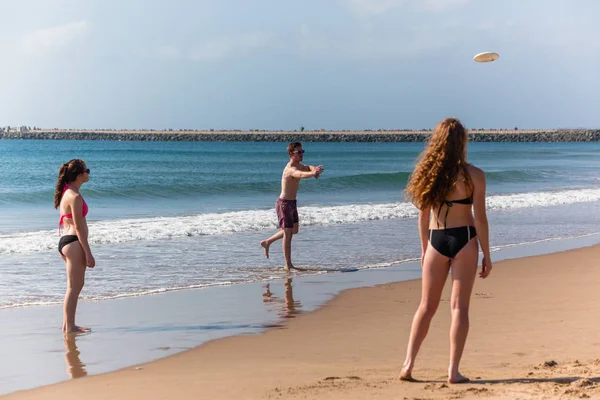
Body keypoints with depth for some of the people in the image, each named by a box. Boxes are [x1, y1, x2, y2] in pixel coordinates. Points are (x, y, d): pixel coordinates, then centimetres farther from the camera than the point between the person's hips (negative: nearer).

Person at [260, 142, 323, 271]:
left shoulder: (298, 165, 8)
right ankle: (288, 265, 3)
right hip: (284, 204, -10)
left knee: (294, 230, 21)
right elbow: (300, 174, -46)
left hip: (292, 203, 10)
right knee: (288, 233, -4)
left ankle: (267, 242, 33)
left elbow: (308, 168, -2)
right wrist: (312, 173, -66)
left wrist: (314, 169, -28)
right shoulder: (291, 169, -25)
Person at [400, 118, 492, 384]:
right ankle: (453, 370, 4)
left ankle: (408, 364, 9)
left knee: (427, 306, 12)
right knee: (459, 306, 3)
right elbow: (480, 218, -7)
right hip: (464, 239, -3)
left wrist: (424, 249, 17)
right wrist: (486, 255, 0)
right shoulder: (474, 175, -7)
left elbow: (423, 217, 7)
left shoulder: (427, 173, 3)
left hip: (436, 240, 3)